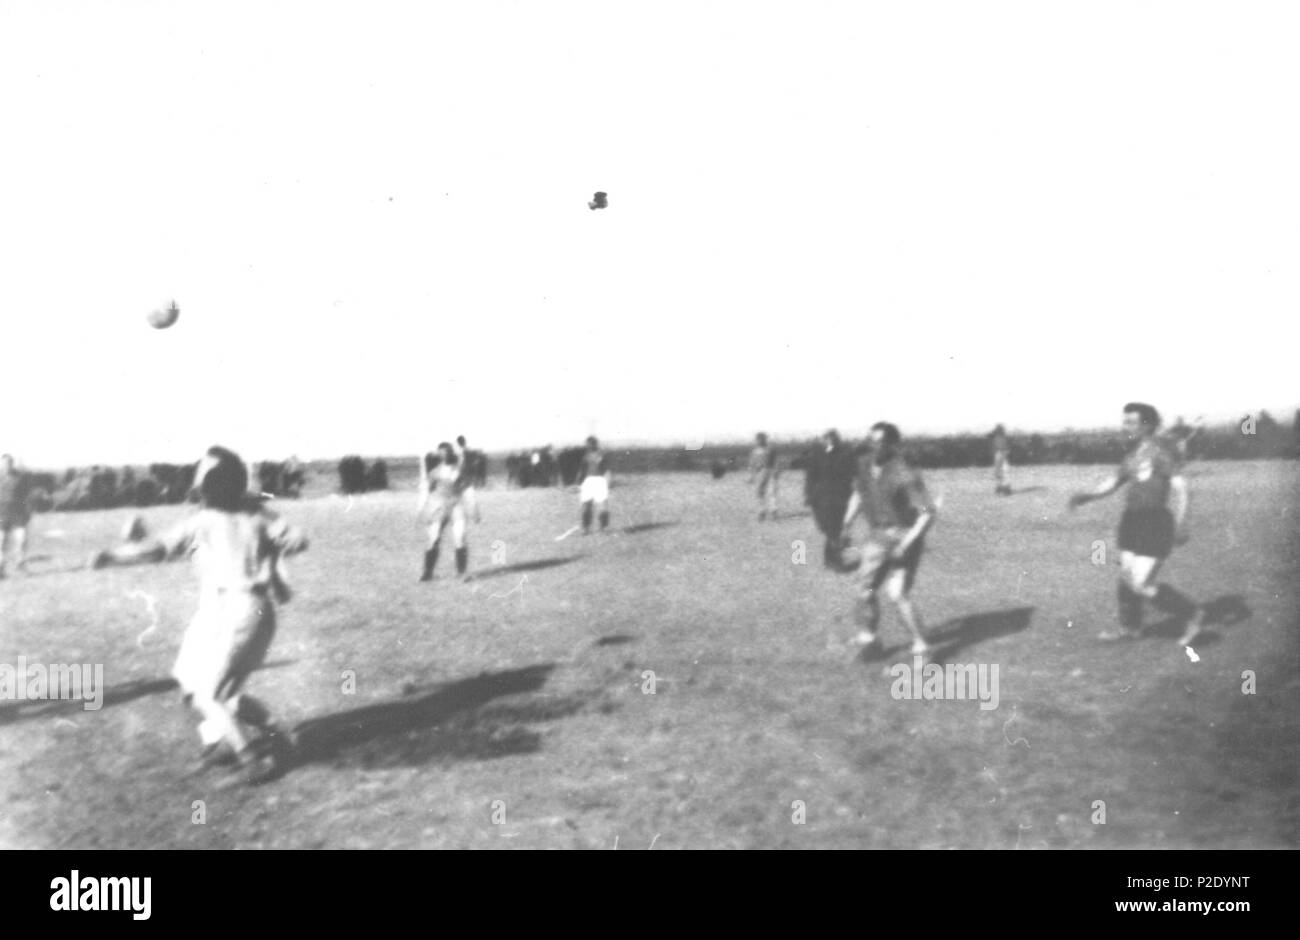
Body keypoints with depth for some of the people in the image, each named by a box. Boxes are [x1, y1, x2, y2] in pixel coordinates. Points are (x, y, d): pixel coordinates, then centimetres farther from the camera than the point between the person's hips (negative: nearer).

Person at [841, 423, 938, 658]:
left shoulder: (905, 476, -22)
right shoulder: (866, 467, 0)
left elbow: (929, 512, -21)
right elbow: (858, 495, 19)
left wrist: (906, 544, -26)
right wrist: (846, 526, 15)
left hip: (904, 539, -7)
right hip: (877, 539, 7)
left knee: (898, 594, -14)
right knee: (866, 590, 8)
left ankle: (920, 646, -1)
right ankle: (868, 637, 28)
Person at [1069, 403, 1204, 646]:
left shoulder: (1161, 450, -13)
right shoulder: (1133, 453, 13)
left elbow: (1180, 485, -20)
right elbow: (1112, 482, 18)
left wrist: (1180, 524, -27)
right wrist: (1086, 496, 3)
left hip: (1155, 524, -9)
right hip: (1133, 521, 9)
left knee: (1142, 586, -8)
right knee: (1126, 576, 17)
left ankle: (1191, 613, 10)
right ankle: (1130, 627, 34)